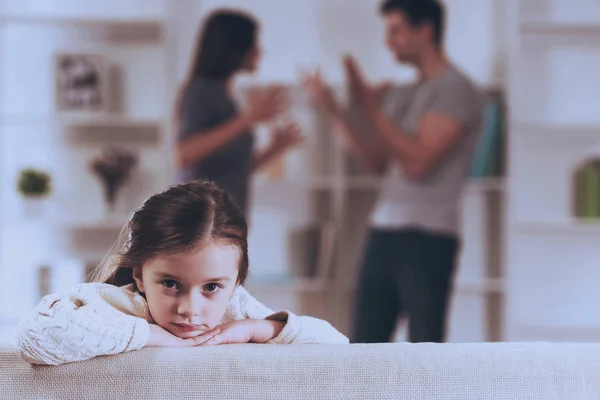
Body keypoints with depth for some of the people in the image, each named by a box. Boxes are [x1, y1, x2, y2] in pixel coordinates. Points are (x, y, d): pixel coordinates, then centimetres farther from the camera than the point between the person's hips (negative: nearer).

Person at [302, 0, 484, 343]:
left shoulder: (457, 90, -8)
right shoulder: (402, 95, 16)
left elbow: (417, 163, -16)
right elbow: (377, 163, 15)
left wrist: (369, 105, -12)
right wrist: (334, 109, 9)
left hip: (427, 240, -8)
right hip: (383, 235, 8)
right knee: (365, 346, 8)